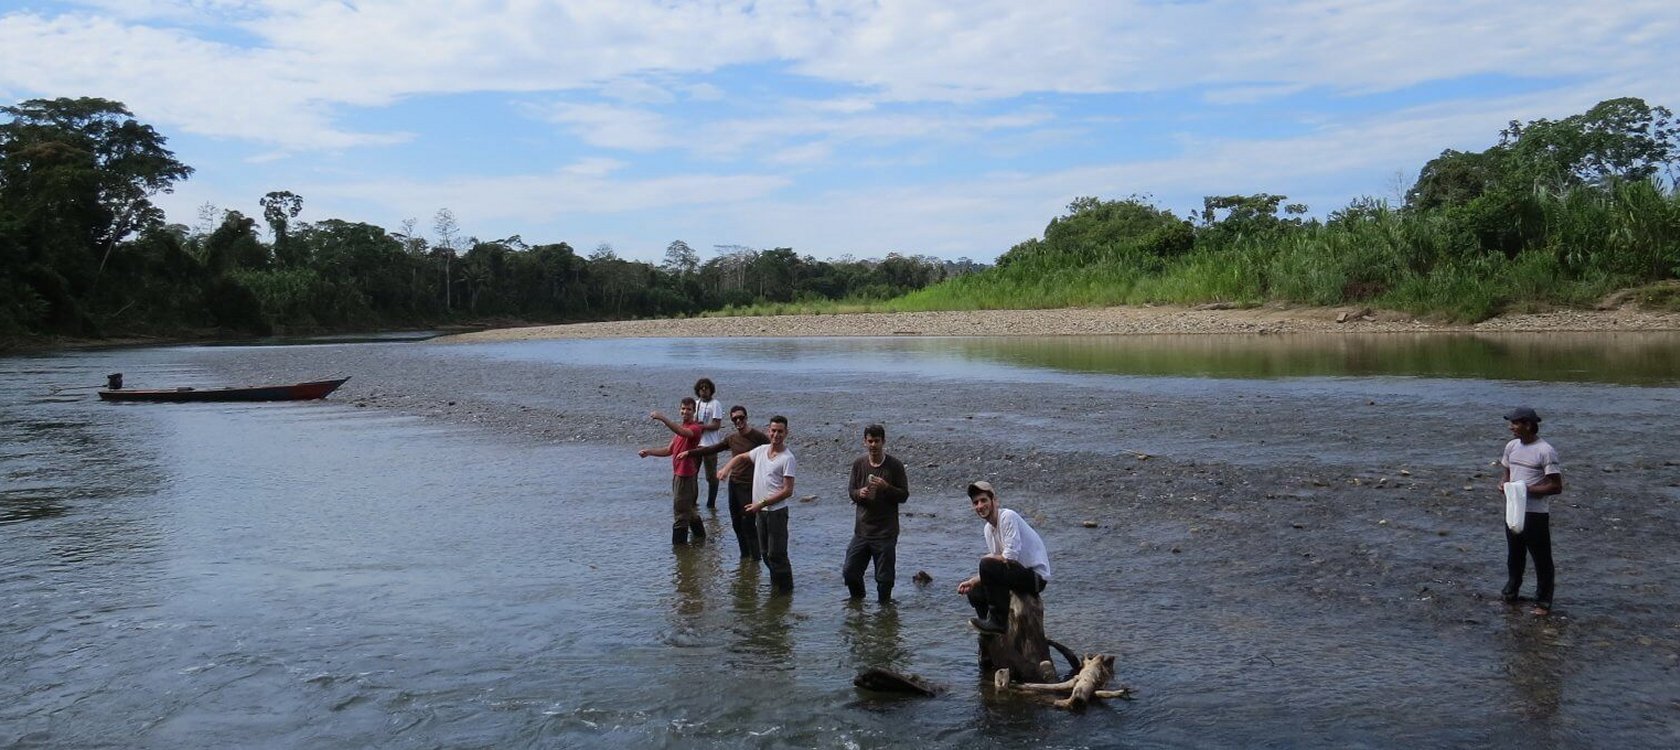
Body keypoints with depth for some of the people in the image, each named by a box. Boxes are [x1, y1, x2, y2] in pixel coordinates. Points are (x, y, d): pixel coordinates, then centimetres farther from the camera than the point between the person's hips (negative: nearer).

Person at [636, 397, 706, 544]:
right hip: (677, 474, 10)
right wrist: (649, 452, 6)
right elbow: (670, 450, 18)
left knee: (680, 513, -5)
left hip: (685, 475, -10)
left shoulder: (694, 428, -13)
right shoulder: (680, 428, 17)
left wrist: (663, 419, -45)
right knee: (689, 509, 21)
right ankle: (699, 535, 35)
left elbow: (682, 432, -37)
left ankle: (679, 543, 1)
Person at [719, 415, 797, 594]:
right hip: (760, 511, 7)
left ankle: (785, 588, 6)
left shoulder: (787, 459, -13)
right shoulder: (761, 450, 7)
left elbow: (787, 491, -17)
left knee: (776, 554, -7)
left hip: (776, 511, -7)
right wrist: (726, 468, 7)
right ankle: (776, 584, 28)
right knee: (765, 552, 15)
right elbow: (740, 457, 26)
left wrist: (762, 503, -18)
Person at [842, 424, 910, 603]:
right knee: (849, 571, 6)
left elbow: (904, 495, -4)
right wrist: (860, 493, -12)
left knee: (884, 577, 2)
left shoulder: (895, 466, -5)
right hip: (862, 529, 4)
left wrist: (886, 487, -21)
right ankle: (857, 601, 30)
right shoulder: (858, 464, 6)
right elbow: (852, 492, 11)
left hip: (886, 532, -4)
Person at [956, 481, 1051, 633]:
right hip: (1019, 574, 9)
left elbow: (1010, 558, -23)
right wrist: (973, 581, 0)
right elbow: (996, 569, 13)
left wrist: (988, 558, -5)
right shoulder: (988, 528, 10)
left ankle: (997, 621, -17)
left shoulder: (1008, 517, -16)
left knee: (987, 564, -26)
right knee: (974, 593, 6)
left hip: (1036, 576, -9)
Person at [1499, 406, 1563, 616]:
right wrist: (1503, 482, -4)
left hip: (1536, 514, -7)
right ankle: (1511, 591, 38)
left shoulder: (1545, 451, -17)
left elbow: (1556, 486, -16)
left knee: (1541, 559, 4)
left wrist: (1527, 489, -22)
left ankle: (1543, 602, 15)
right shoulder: (1512, 446, 5)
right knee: (1514, 555, 21)